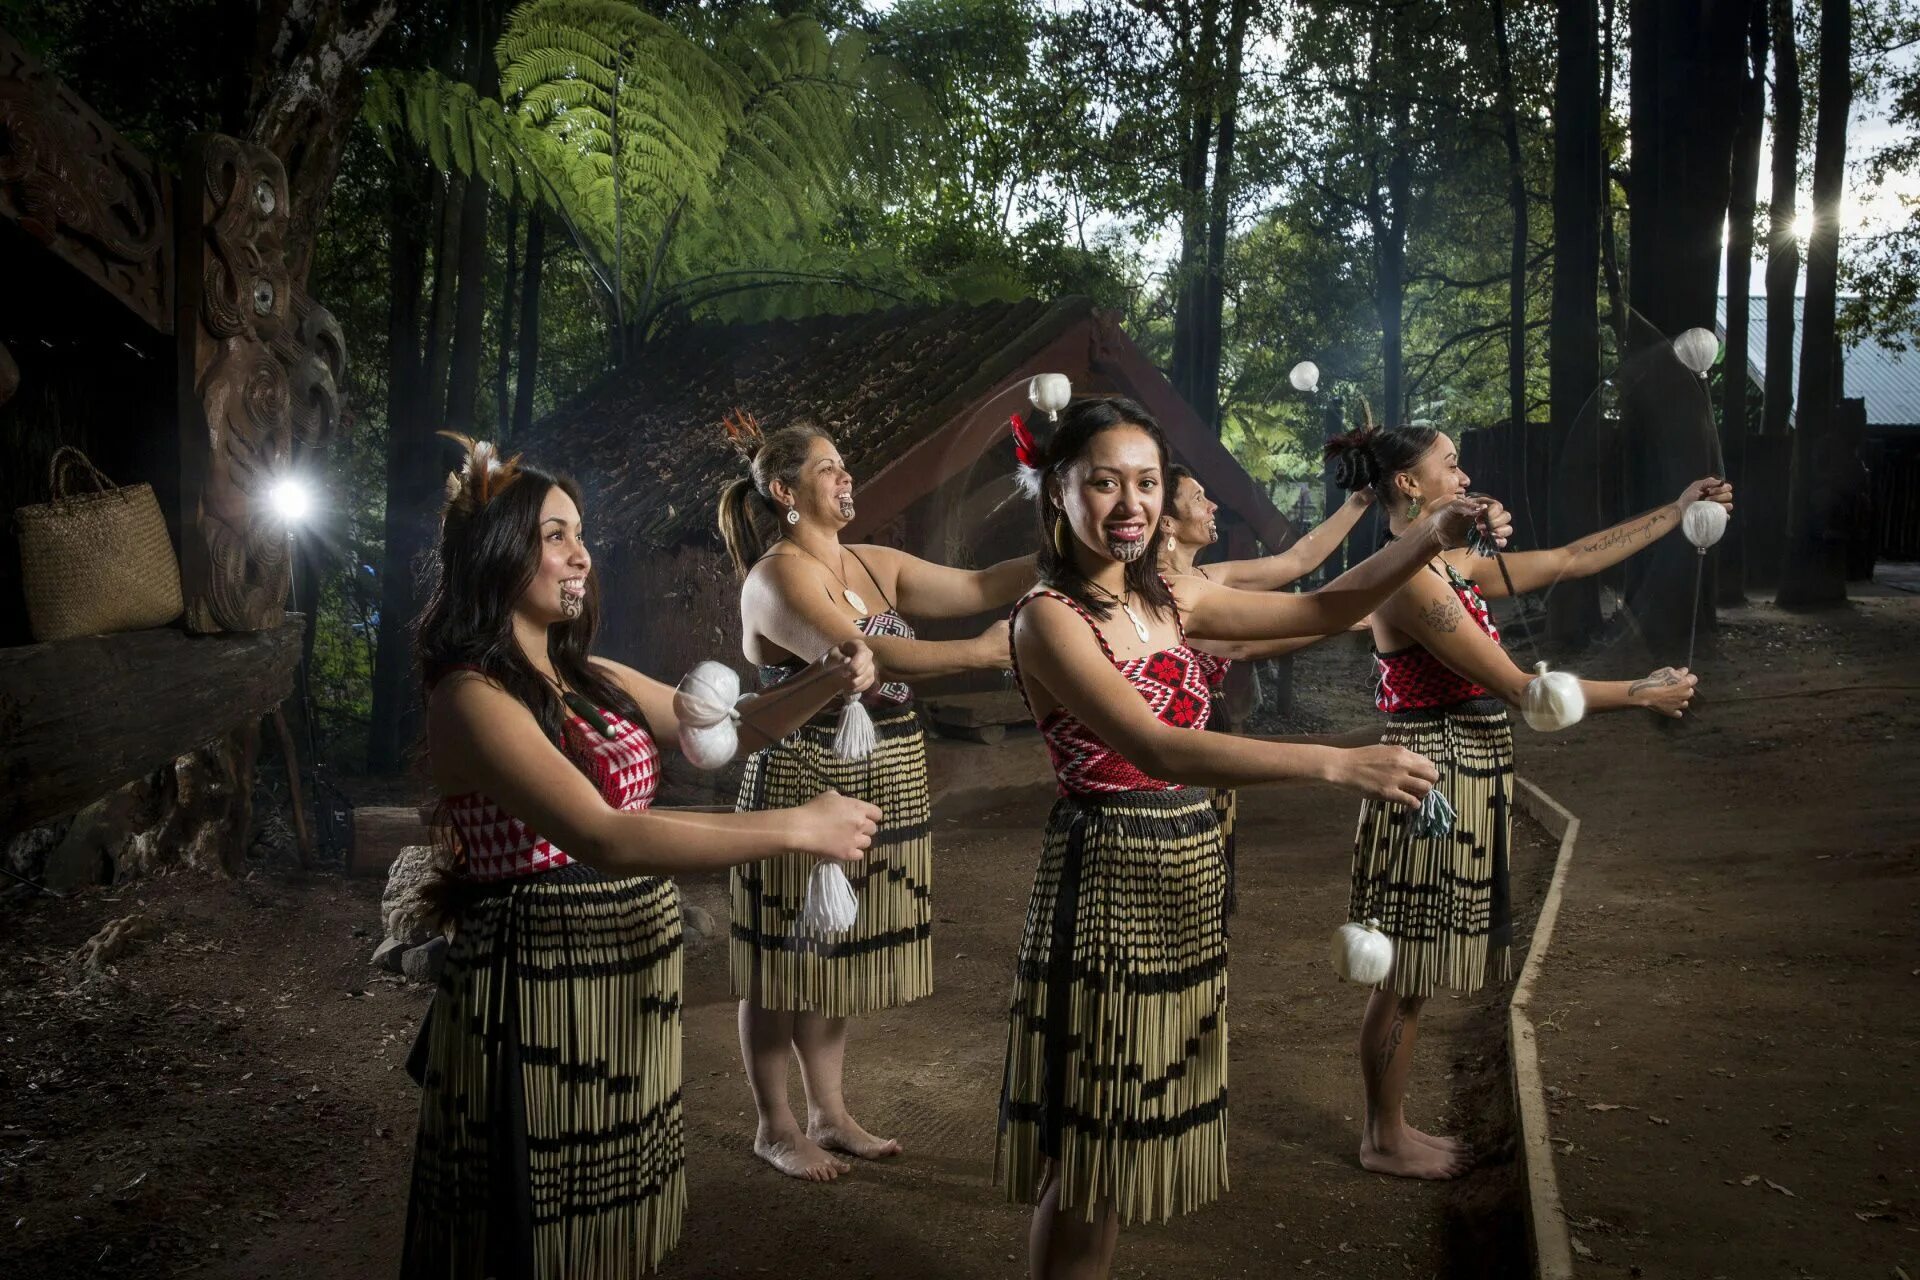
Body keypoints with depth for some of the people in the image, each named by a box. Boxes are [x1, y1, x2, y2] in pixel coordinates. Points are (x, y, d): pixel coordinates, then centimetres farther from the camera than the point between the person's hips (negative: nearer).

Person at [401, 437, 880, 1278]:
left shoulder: (588, 678, 8)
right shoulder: (472, 698, -18)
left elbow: (719, 729, 14)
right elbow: (605, 839, -30)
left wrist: (824, 687, -5)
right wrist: (798, 828, -29)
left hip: (630, 983, 8)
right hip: (545, 997, -8)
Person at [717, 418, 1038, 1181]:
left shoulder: (877, 566, 10)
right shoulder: (777, 574, -14)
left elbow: (978, 588, 4)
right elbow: (857, 655, -27)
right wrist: (978, 653, -28)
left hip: (882, 793, 8)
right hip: (804, 786, -8)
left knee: (842, 954, 17)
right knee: (789, 961, 6)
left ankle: (829, 1114, 31)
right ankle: (774, 1129, 21)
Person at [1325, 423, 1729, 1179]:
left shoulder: (1453, 567, 10)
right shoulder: (1409, 581, -19)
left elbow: (1569, 561, 17)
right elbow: (1520, 687, -18)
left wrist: (1679, 511, 18)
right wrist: (1644, 694, -9)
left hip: (1466, 781, 10)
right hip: (1434, 780, -10)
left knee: (1413, 974, 16)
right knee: (1407, 973, 3)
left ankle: (1388, 1127, 27)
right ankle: (1384, 1139, 18)